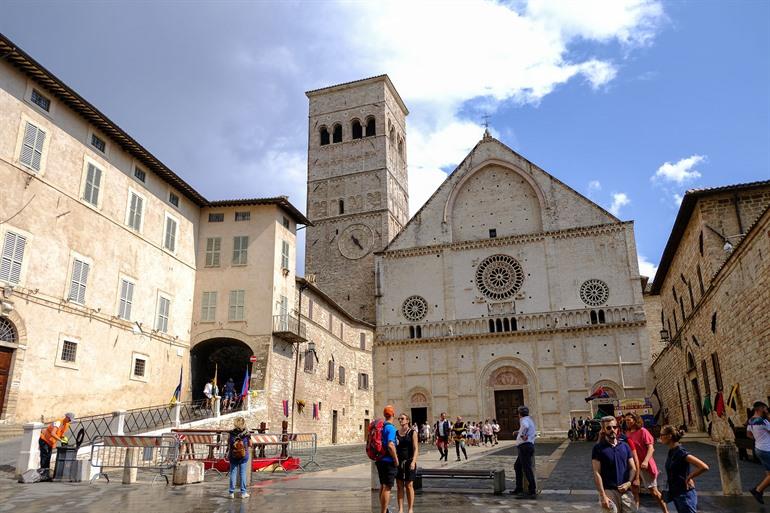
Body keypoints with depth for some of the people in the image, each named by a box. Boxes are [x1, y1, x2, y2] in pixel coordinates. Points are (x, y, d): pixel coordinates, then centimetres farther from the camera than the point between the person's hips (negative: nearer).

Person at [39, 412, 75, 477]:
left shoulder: (67, 425, -1)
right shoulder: (58, 422, -28)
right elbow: (52, 433, -40)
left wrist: (64, 438, -9)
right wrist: (61, 440, -39)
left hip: (51, 443, 8)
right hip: (44, 440, -8)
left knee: (48, 457, 7)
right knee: (44, 456, -14)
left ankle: (47, 474, 8)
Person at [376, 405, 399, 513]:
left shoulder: (380, 426, 8)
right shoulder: (390, 428, -17)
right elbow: (390, 445, -27)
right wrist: (396, 460, -17)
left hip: (379, 460, 8)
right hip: (388, 461, -8)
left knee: (382, 486, 19)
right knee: (387, 487, -2)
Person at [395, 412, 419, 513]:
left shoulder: (412, 432, -2)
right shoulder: (396, 433, 8)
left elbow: (416, 448, -7)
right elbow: (394, 447, 14)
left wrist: (413, 461, -17)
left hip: (409, 461, -3)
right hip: (398, 462, 4)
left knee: (409, 485, 1)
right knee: (400, 486, 5)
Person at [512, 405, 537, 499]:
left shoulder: (524, 420, -8)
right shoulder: (530, 420, 22)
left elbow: (525, 426, -33)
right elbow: (535, 433, 36)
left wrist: (523, 435, -20)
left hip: (524, 446, -10)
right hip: (530, 445, 10)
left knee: (527, 468, -11)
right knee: (517, 466, 18)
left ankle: (532, 492, -13)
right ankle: (519, 488, 22)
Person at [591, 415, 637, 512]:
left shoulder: (625, 446, 12)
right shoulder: (598, 448, -2)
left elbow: (633, 468, 13)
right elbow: (597, 473, -6)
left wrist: (629, 483, -6)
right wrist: (602, 495, -13)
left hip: (625, 491, 4)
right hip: (609, 491, -4)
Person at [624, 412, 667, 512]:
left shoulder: (642, 431, -13)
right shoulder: (627, 433, 5)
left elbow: (651, 448, -18)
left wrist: (645, 461, -29)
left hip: (644, 465, -6)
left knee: (653, 490, 2)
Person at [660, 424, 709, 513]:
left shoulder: (681, 452, -21)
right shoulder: (671, 452, 5)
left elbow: (704, 467, -26)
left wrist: (688, 478, -17)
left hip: (684, 495, -9)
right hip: (675, 494, 9)